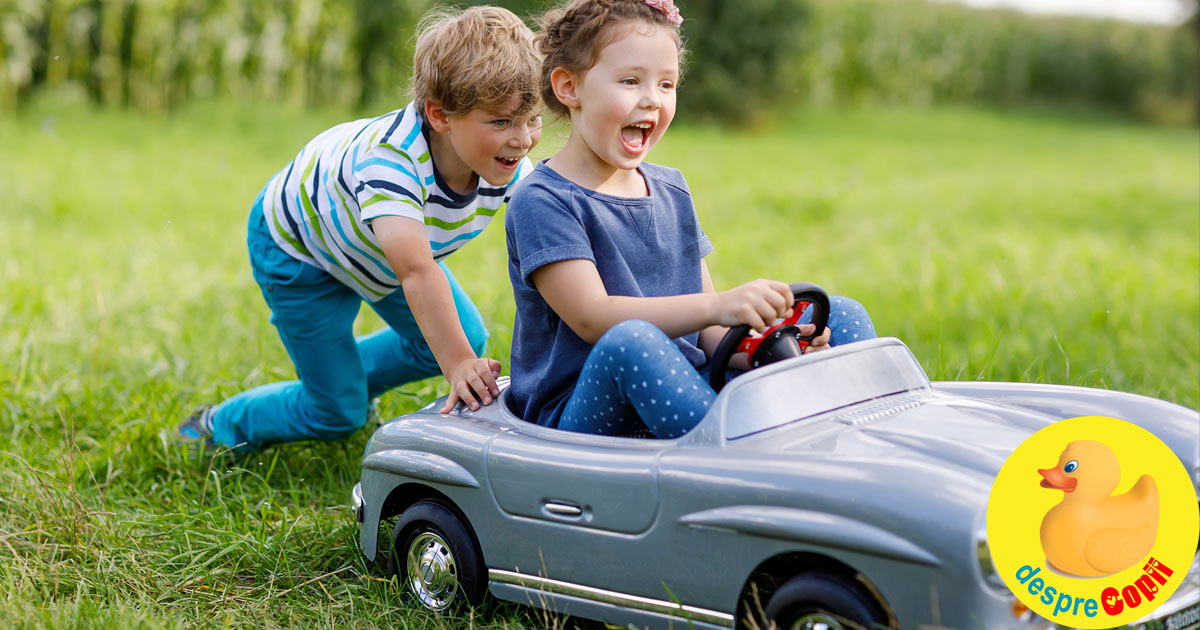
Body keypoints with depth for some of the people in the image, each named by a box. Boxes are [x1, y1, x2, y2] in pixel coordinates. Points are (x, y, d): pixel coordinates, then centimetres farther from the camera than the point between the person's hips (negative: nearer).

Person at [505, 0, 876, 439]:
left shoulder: (672, 190, 14)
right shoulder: (541, 202, -8)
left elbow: (703, 323, 10)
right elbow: (593, 318, -22)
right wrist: (717, 306, -34)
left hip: (687, 392, 7)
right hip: (585, 413, -7)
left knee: (841, 317, -1)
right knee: (631, 342, -40)